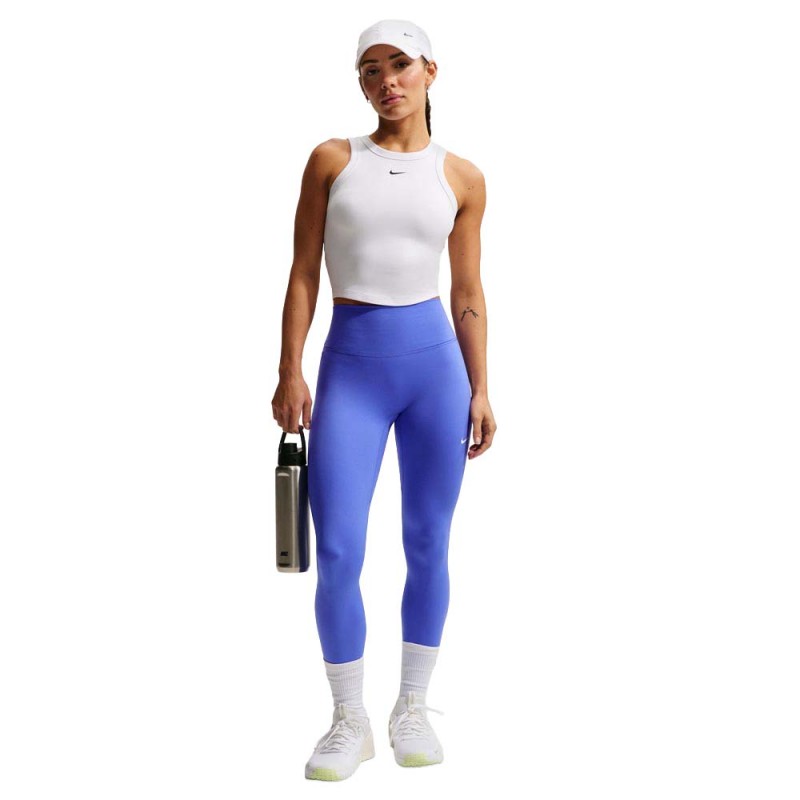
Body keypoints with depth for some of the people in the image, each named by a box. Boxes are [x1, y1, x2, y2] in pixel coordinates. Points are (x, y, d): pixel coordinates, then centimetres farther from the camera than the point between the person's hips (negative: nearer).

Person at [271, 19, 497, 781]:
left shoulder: (462, 177, 5)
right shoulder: (331, 159, 3)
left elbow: (468, 293, 8)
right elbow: (303, 275, 2)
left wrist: (481, 390, 4)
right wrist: (289, 371, -6)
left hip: (435, 363, 1)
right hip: (351, 367, -1)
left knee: (428, 545, 6)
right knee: (337, 556, -6)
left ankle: (413, 709, 23)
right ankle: (349, 721, 10)